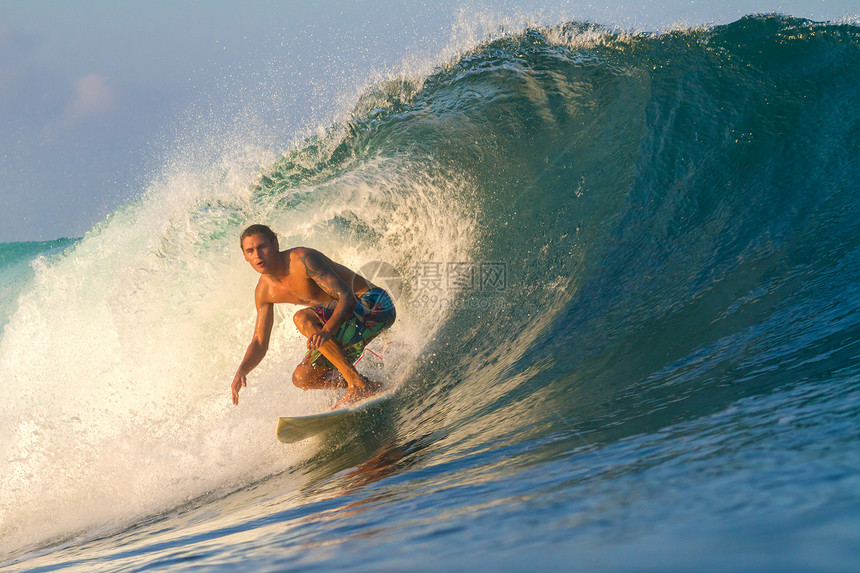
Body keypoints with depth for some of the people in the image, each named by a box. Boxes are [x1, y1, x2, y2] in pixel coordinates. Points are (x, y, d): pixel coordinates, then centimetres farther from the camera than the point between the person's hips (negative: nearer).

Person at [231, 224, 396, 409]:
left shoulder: (303, 259, -24)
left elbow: (347, 298, -31)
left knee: (303, 318, -30)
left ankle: (358, 384, -26)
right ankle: (371, 385, 12)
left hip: (374, 304, -9)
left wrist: (327, 331, -48)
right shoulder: (264, 291, 1)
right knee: (303, 378, 2)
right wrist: (241, 371, -11)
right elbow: (260, 343, 8)